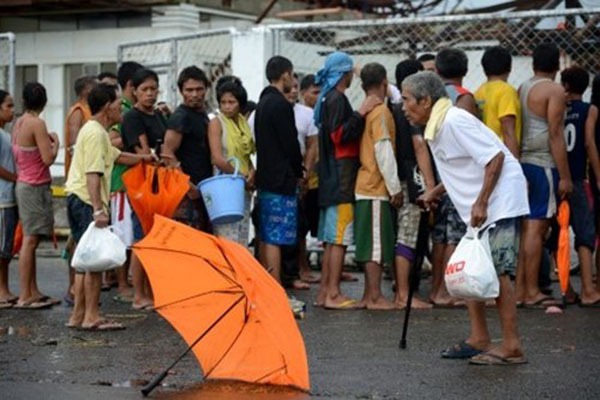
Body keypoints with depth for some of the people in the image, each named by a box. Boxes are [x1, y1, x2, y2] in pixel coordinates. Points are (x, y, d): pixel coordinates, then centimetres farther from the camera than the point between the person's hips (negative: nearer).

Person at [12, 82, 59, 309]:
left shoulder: (18, 123, 10)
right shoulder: (37, 124, -15)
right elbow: (48, 159, -18)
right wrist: (55, 142, 0)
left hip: (23, 184, 9)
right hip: (35, 186, -9)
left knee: (30, 241, 11)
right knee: (30, 240, -7)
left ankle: (33, 293, 16)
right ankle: (24, 297, -6)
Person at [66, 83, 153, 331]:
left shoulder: (94, 130, 20)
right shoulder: (96, 133, -14)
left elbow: (117, 156, 33)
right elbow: (93, 174, -23)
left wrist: (144, 158, 38)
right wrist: (98, 209, -28)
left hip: (77, 199, 11)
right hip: (87, 200, -11)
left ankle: (78, 315, 17)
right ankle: (91, 317, -6)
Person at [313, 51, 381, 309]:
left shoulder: (328, 98, 19)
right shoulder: (337, 99, -12)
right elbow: (340, 136, -20)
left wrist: (361, 113, 17)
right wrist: (361, 112, -19)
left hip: (331, 180, 10)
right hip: (341, 177, -10)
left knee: (332, 238, 11)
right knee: (339, 237, -9)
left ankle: (324, 292, 13)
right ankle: (333, 294, -9)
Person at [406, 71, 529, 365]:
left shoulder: (454, 121, -18)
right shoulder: (435, 127, 13)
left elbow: (495, 157, -22)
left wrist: (481, 203, -22)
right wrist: (435, 192, 16)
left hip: (499, 201, -10)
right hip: (478, 208, 10)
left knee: (496, 271, -10)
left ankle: (511, 347, -7)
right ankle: (479, 339, 17)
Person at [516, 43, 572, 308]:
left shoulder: (521, 90, 15)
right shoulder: (554, 91, -8)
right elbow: (556, 135, -13)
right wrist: (565, 176, -11)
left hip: (522, 162, 8)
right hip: (543, 165, -8)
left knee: (526, 228, 10)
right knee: (536, 228, -6)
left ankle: (520, 290, 11)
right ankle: (532, 293, -4)